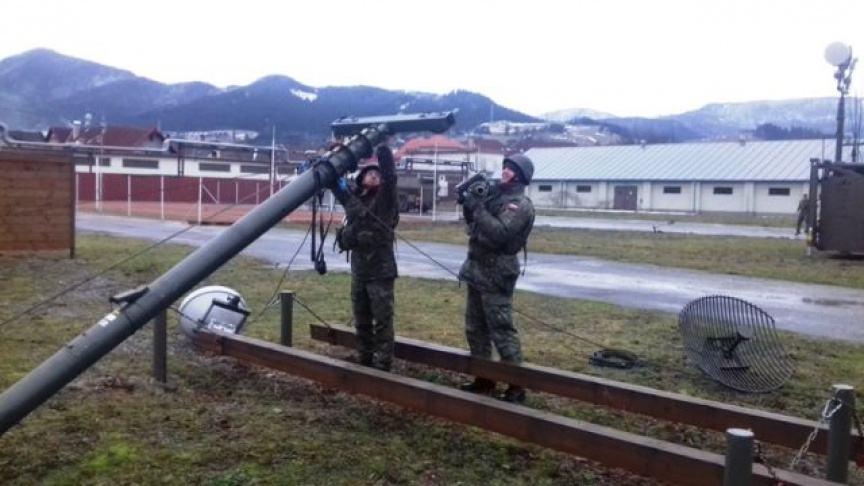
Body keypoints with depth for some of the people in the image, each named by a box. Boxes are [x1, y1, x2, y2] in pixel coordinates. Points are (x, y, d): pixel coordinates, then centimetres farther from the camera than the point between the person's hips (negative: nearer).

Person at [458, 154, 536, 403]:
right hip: (478, 270, 9)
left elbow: (499, 233, -25)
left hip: (496, 275, -9)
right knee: (475, 327, 14)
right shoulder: (495, 194, 15)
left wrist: (477, 208, -21)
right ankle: (483, 378, 25)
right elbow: (474, 224, 20)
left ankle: (516, 385, 0)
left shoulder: (520, 204, -12)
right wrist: (469, 203, 3)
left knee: (501, 330, -8)